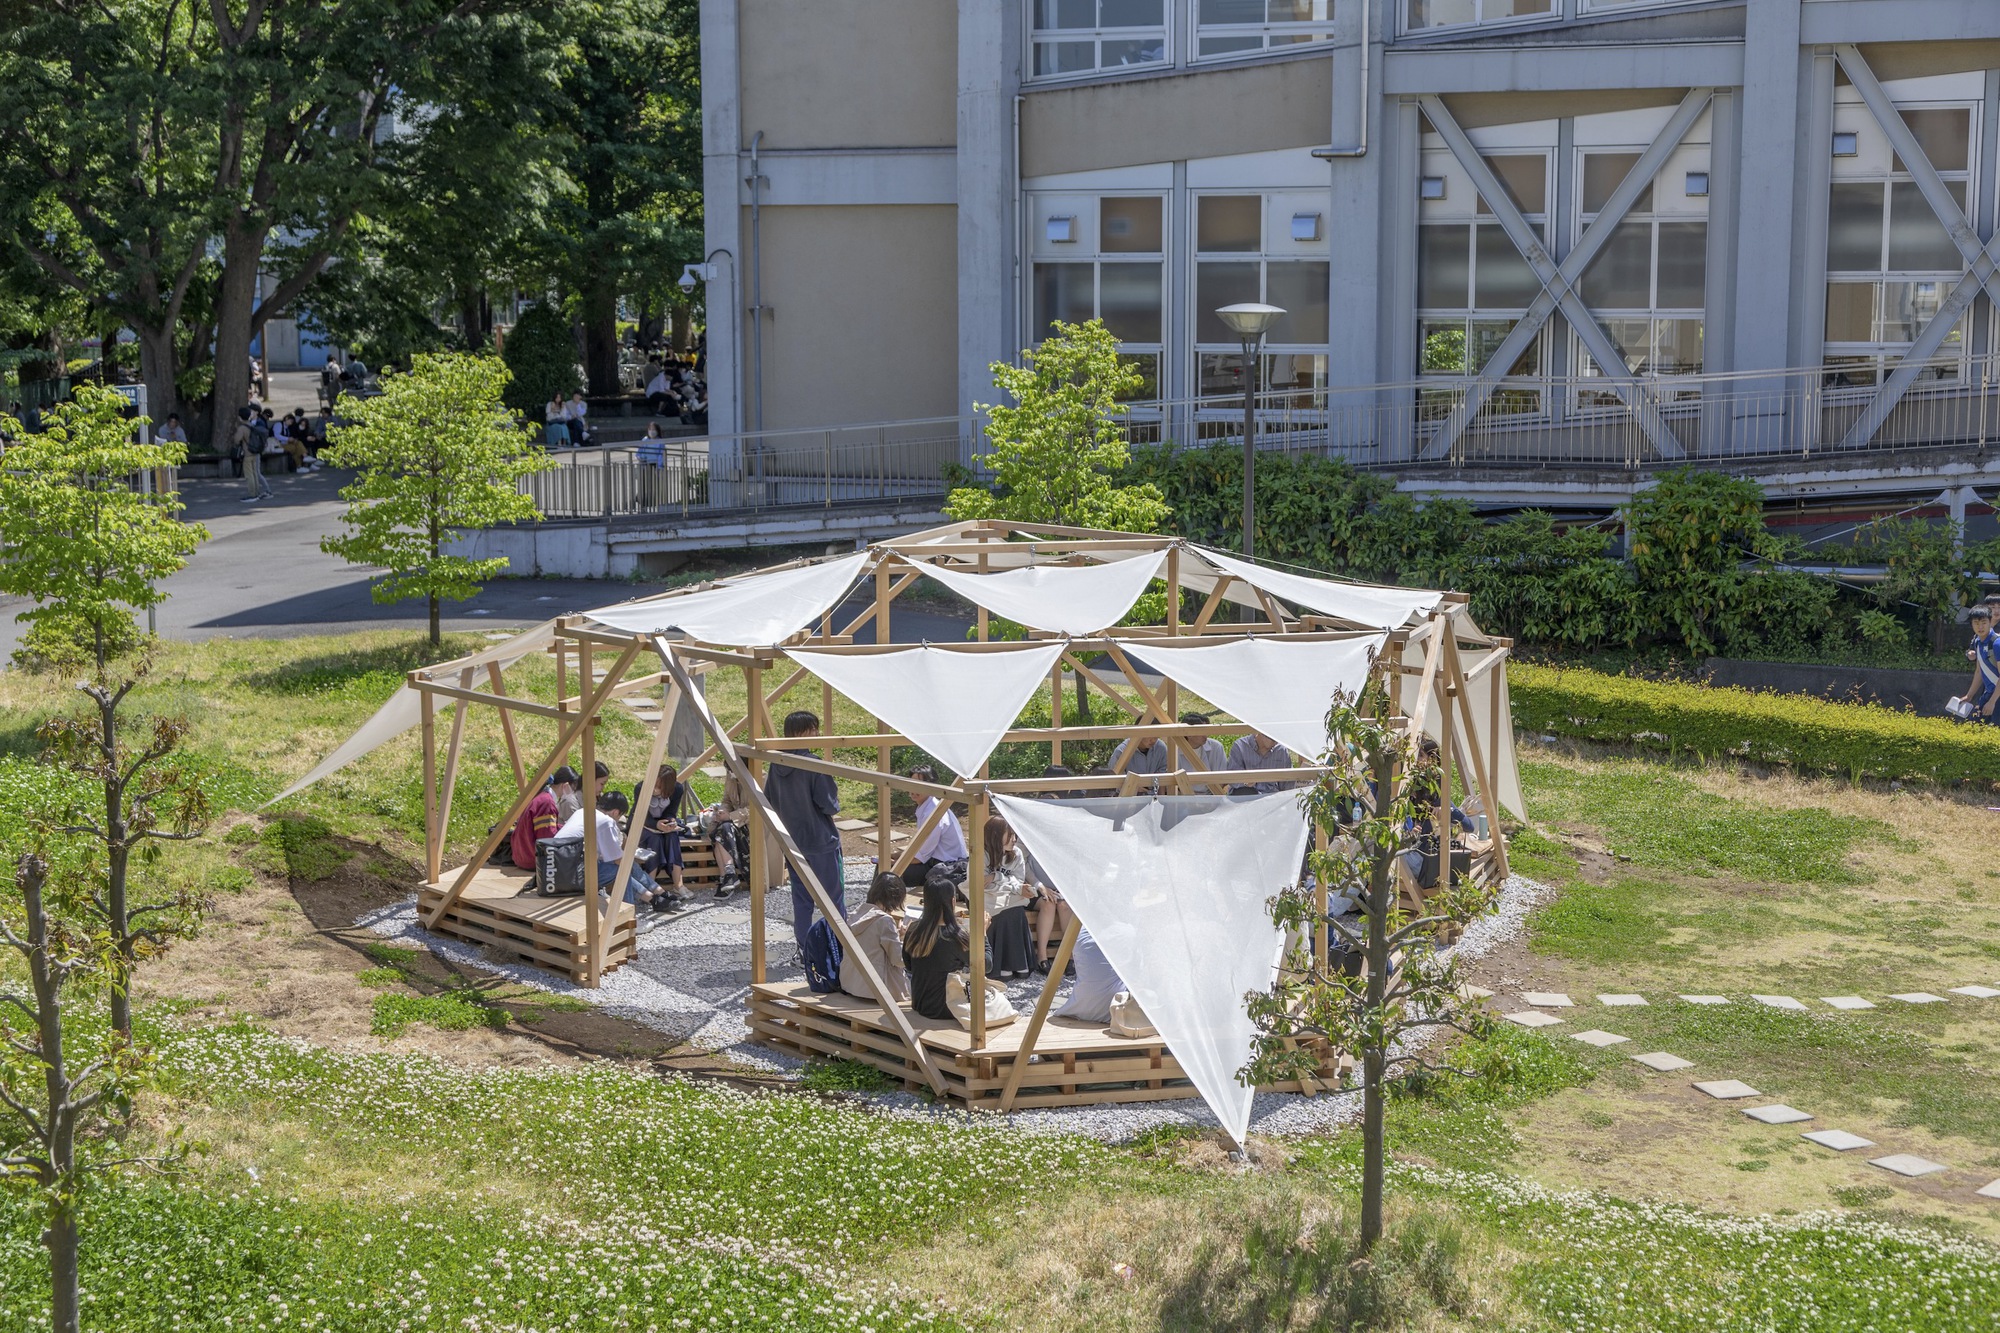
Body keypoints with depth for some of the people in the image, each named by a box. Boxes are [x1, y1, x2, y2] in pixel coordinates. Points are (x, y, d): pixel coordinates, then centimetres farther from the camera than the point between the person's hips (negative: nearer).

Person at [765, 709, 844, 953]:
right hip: (821, 841, -6)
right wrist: (836, 802, 2)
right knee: (834, 896, 5)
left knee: (801, 898, 14)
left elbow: (769, 801, 9)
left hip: (792, 841, 6)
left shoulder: (776, 765, 0)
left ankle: (804, 949, 15)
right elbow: (829, 805, -19)